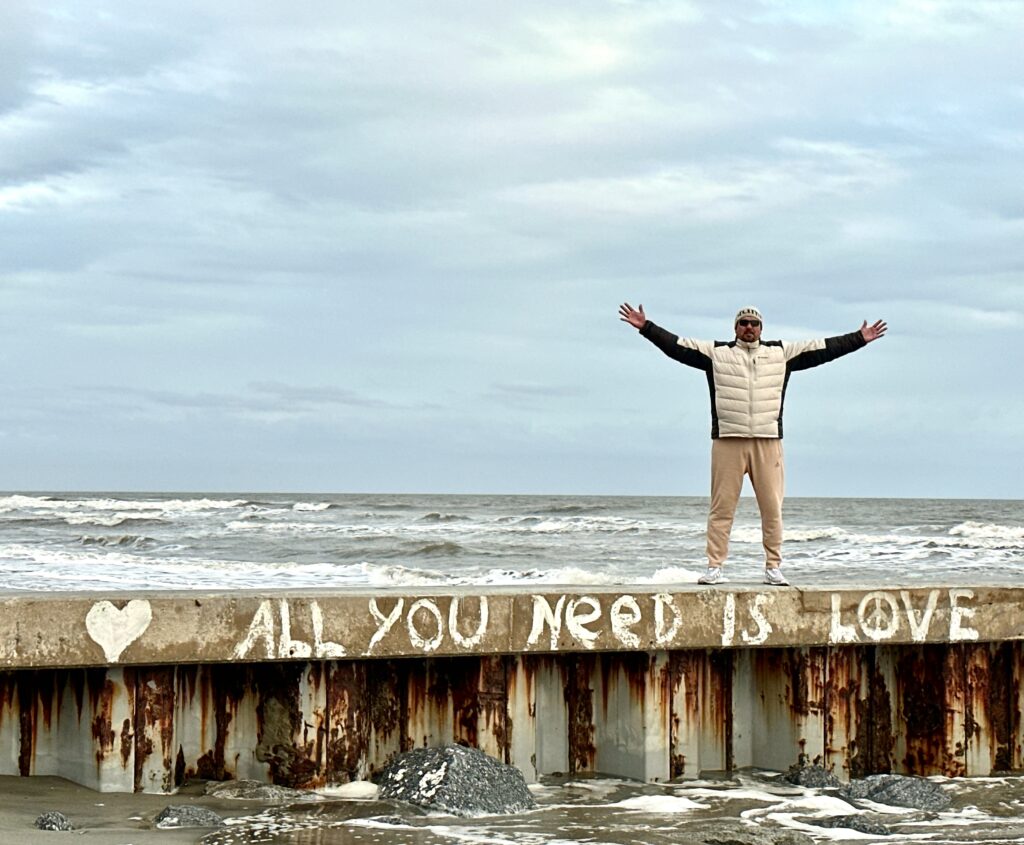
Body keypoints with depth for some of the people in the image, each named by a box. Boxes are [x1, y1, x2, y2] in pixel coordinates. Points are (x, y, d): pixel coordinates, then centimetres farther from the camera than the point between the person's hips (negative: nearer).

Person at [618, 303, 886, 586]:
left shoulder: (782, 353, 13)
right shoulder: (715, 352, 9)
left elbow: (822, 349, 15)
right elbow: (676, 345, 6)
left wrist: (859, 339, 13)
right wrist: (645, 327, -1)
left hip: (768, 443, 1)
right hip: (727, 442, -1)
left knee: (772, 508, 2)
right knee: (721, 508, -2)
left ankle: (773, 568, 9)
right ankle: (714, 568, 1)